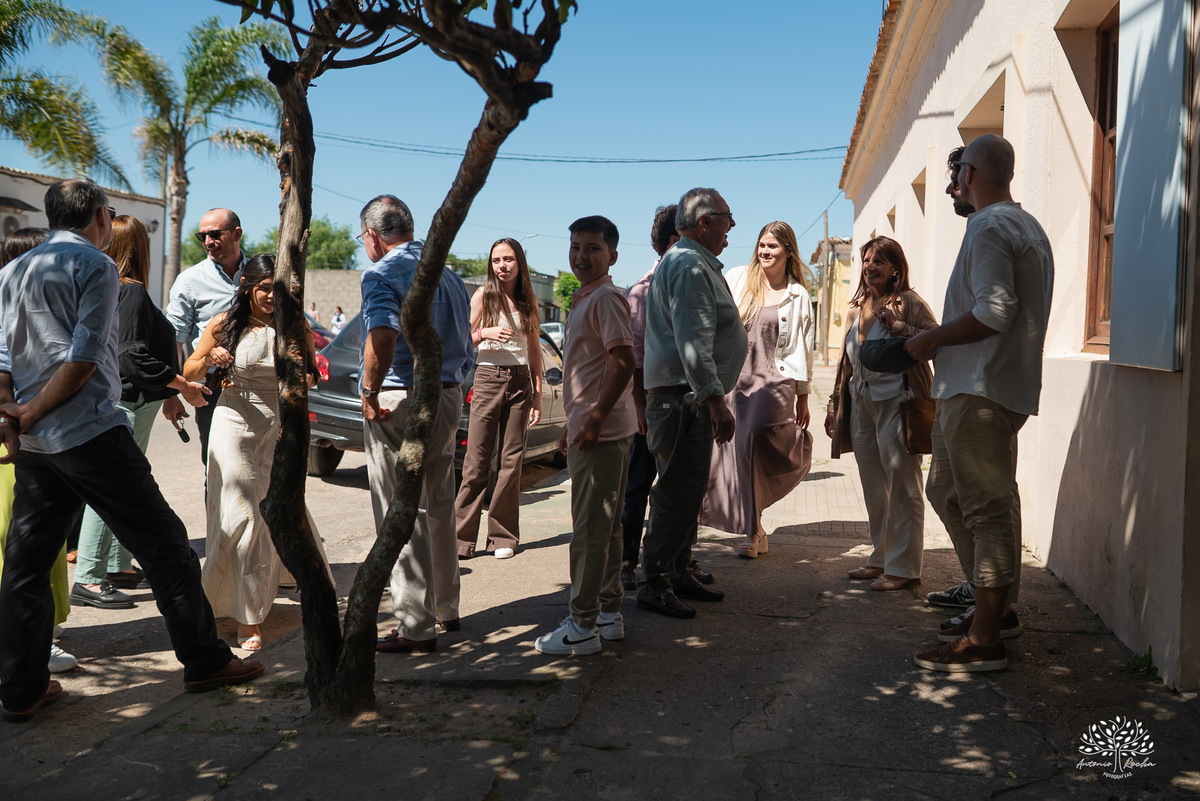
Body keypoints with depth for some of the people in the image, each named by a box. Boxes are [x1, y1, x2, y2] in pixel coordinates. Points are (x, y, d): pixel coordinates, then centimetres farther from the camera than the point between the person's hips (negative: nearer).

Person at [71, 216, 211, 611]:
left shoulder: (112, 289, 14)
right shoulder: (132, 292, -15)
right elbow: (134, 357, -22)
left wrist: (169, 395, 21)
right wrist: (183, 386, -15)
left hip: (133, 402, 10)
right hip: (127, 403, -10)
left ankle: (119, 567, 25)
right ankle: (88, 580, -3)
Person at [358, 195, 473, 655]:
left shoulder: (383, 273, -11)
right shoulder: (447, 275, 14)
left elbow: (382, 335, -29)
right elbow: (464, 345, 19)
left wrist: (369, 395, -20)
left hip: (401, 400, -8)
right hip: (448, 396, 8)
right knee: (438, 508, 18)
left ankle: (416, 627, 4)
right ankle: (446, 609, 28)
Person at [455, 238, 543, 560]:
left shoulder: (528, 300, 11)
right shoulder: (483, 295, 4)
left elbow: (534, 350, 13)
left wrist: (537, 395, 8)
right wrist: (485, 333, -15)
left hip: (520, 381, 3)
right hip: (488, 379, -2)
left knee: (512, 461, 3)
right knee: (476, 461, -5)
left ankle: (504, 536, 11)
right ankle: (462, 538, 0)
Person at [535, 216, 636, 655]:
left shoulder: (605, 298, -13)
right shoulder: (584, 299, 18)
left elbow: (623, 361, -23)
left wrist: (594, 420, -21)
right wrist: (575, 424, 22)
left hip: (601, 432, -11)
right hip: (594, 431, 11)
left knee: (591, 529, -5)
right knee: (604, 525, 15)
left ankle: (582, 626, 3)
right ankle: (609, 613, 25)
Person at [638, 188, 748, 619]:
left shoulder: (694, 264, 23)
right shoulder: (689, 266, -13)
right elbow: (693, 341, -23)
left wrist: (712, 398, 27)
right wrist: (716, 400, -26)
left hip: (689, 399, 11)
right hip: (683, 399, -11)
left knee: (686, 491, 15)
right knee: (678, 494, -9)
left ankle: (678, 574, 24)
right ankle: (655, 584, -3)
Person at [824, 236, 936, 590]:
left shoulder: (909, 303, -5)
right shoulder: (856, 308, 16)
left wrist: (898, 328, -23)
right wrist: (834, 405, 20)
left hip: (895, 403, -7)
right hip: (860, 404, 7)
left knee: (902, 488, -1)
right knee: (873, 490, 13)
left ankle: (903, 567, 5)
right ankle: (881, 558, 23)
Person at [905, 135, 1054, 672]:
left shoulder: (989, 227, -12)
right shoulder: (1027, 226, 20)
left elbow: (993, 313, -24)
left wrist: (930, 340, -11)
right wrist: (941, 340, 20)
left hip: (982, 392, -11)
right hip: (975, 387, 11)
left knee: (985, 510, -7)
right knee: (946, 491, 17)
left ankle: (984, 641, -1)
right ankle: (994, 606, 24)